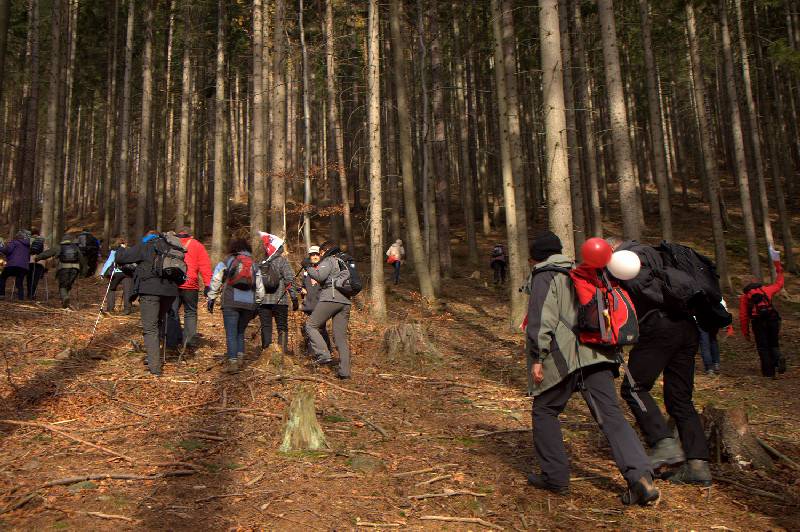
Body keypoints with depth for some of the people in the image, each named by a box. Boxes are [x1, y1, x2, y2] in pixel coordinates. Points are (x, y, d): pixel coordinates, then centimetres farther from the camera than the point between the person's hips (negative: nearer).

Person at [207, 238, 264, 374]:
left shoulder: (226, 262, 7)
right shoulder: (254, 265, 16)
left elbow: (215, 281, 1)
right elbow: (260, 288, 16)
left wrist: (211, 299, 7)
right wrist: (256, 305, 24)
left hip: (231, 302, -3)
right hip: (249, 303, 3)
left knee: (231, 333, -1)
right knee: (240, 332, 17)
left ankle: (232, 362, -7)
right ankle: (239, 357, 9)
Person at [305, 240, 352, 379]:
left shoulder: (328, 261, 5)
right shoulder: (343, 263, 29)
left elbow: (320, 276, -13)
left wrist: (308, 268, 6)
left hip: (330, 299, -7)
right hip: (345, 302, 7)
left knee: (311, 326, 3)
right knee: (341, 337, 6)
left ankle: (324, 355, -11)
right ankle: (345, 371, 1)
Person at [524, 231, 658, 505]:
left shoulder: (543, 276, 2)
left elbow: (543, 318, -12)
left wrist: (537, 357, -13)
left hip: (563, 358, -6)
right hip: (596, 356, 6)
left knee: (544, 411, 11)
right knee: (611, 414, 0)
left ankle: (555, 476, 14)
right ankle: (640, 476, -14)